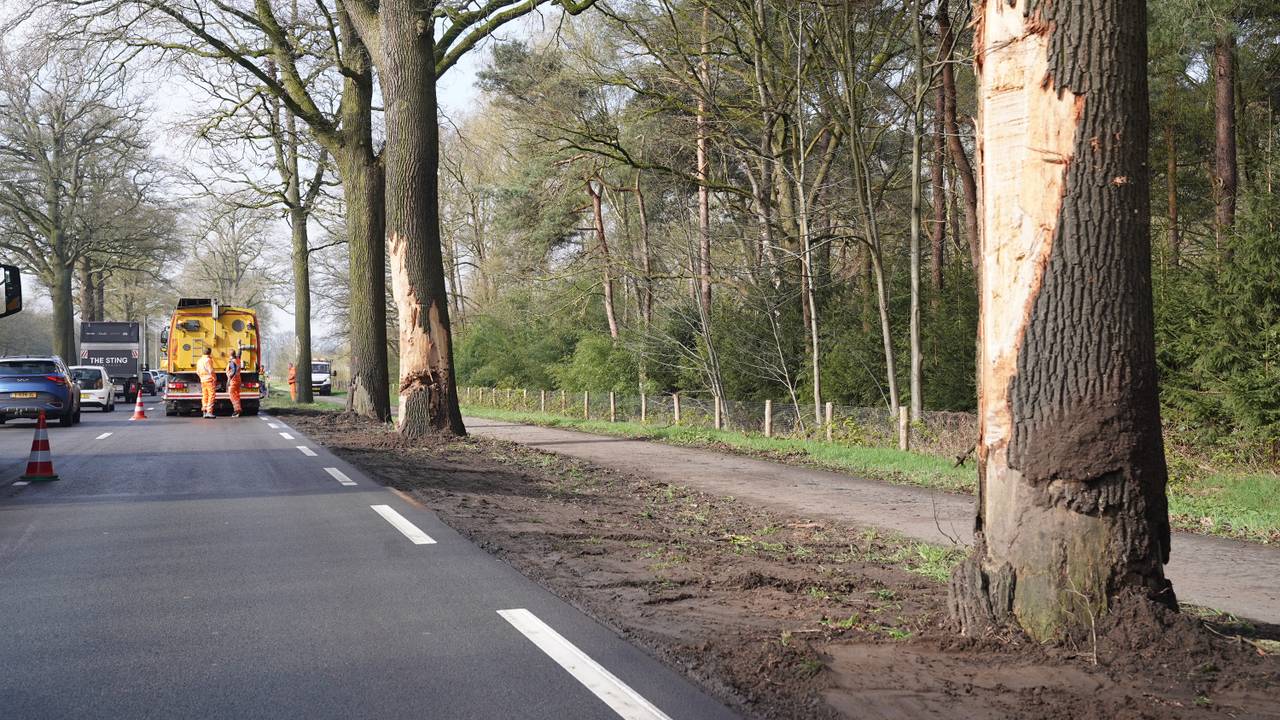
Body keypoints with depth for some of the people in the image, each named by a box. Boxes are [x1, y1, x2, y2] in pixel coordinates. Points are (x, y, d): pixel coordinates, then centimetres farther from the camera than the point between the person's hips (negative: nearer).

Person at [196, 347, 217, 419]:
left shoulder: (199, 360, 13)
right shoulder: (208, 360, -11)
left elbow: (197, 372, 17)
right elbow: (211, 371, -16)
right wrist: (214, 378, -7)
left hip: (203, 381, 8)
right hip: (210, 380, -8)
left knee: (205, 396, 11)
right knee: (211, 396, -7)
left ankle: (204, 412, 12)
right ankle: (209, 412, -14)